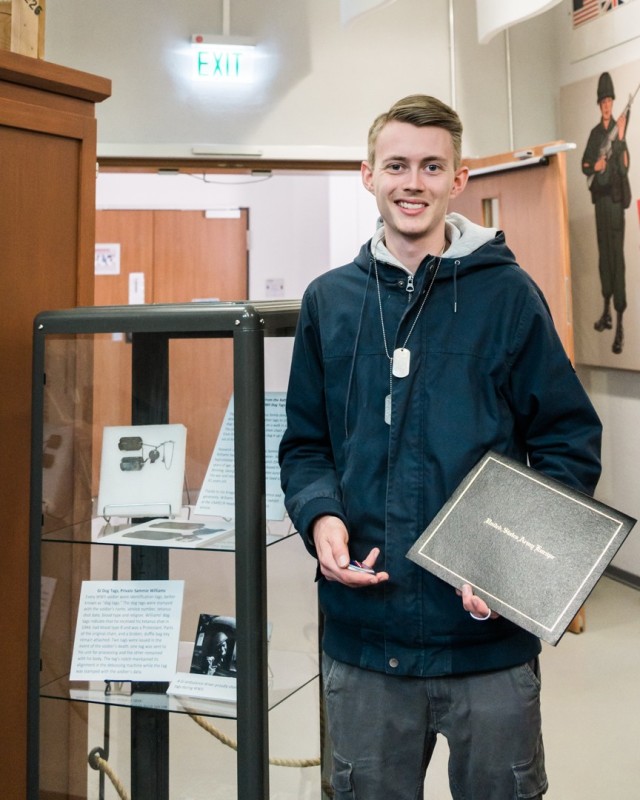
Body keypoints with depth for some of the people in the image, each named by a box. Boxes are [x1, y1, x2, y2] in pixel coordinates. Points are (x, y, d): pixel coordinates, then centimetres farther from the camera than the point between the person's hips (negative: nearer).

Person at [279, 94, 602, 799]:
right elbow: (304, 443, 10)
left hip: (491, 637, -2)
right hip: (362, 635, 2)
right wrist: (319, 516, -11)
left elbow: (570, 442, -2)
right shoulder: (330, 300, 5)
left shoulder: (507, 293, -3)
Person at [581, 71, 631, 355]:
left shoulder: (620, 130, -4)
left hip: (616, 197, -6)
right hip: (599, 196, 6)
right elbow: (585, 164, 14)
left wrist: (620, 141, -26)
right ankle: (606, 311, 26)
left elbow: (625, 167, -10)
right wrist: (594, 166, -7)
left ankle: (620, 324, -9)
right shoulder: (594, 133, 11)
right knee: (603, 252, 13)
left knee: (617, 254, -8)